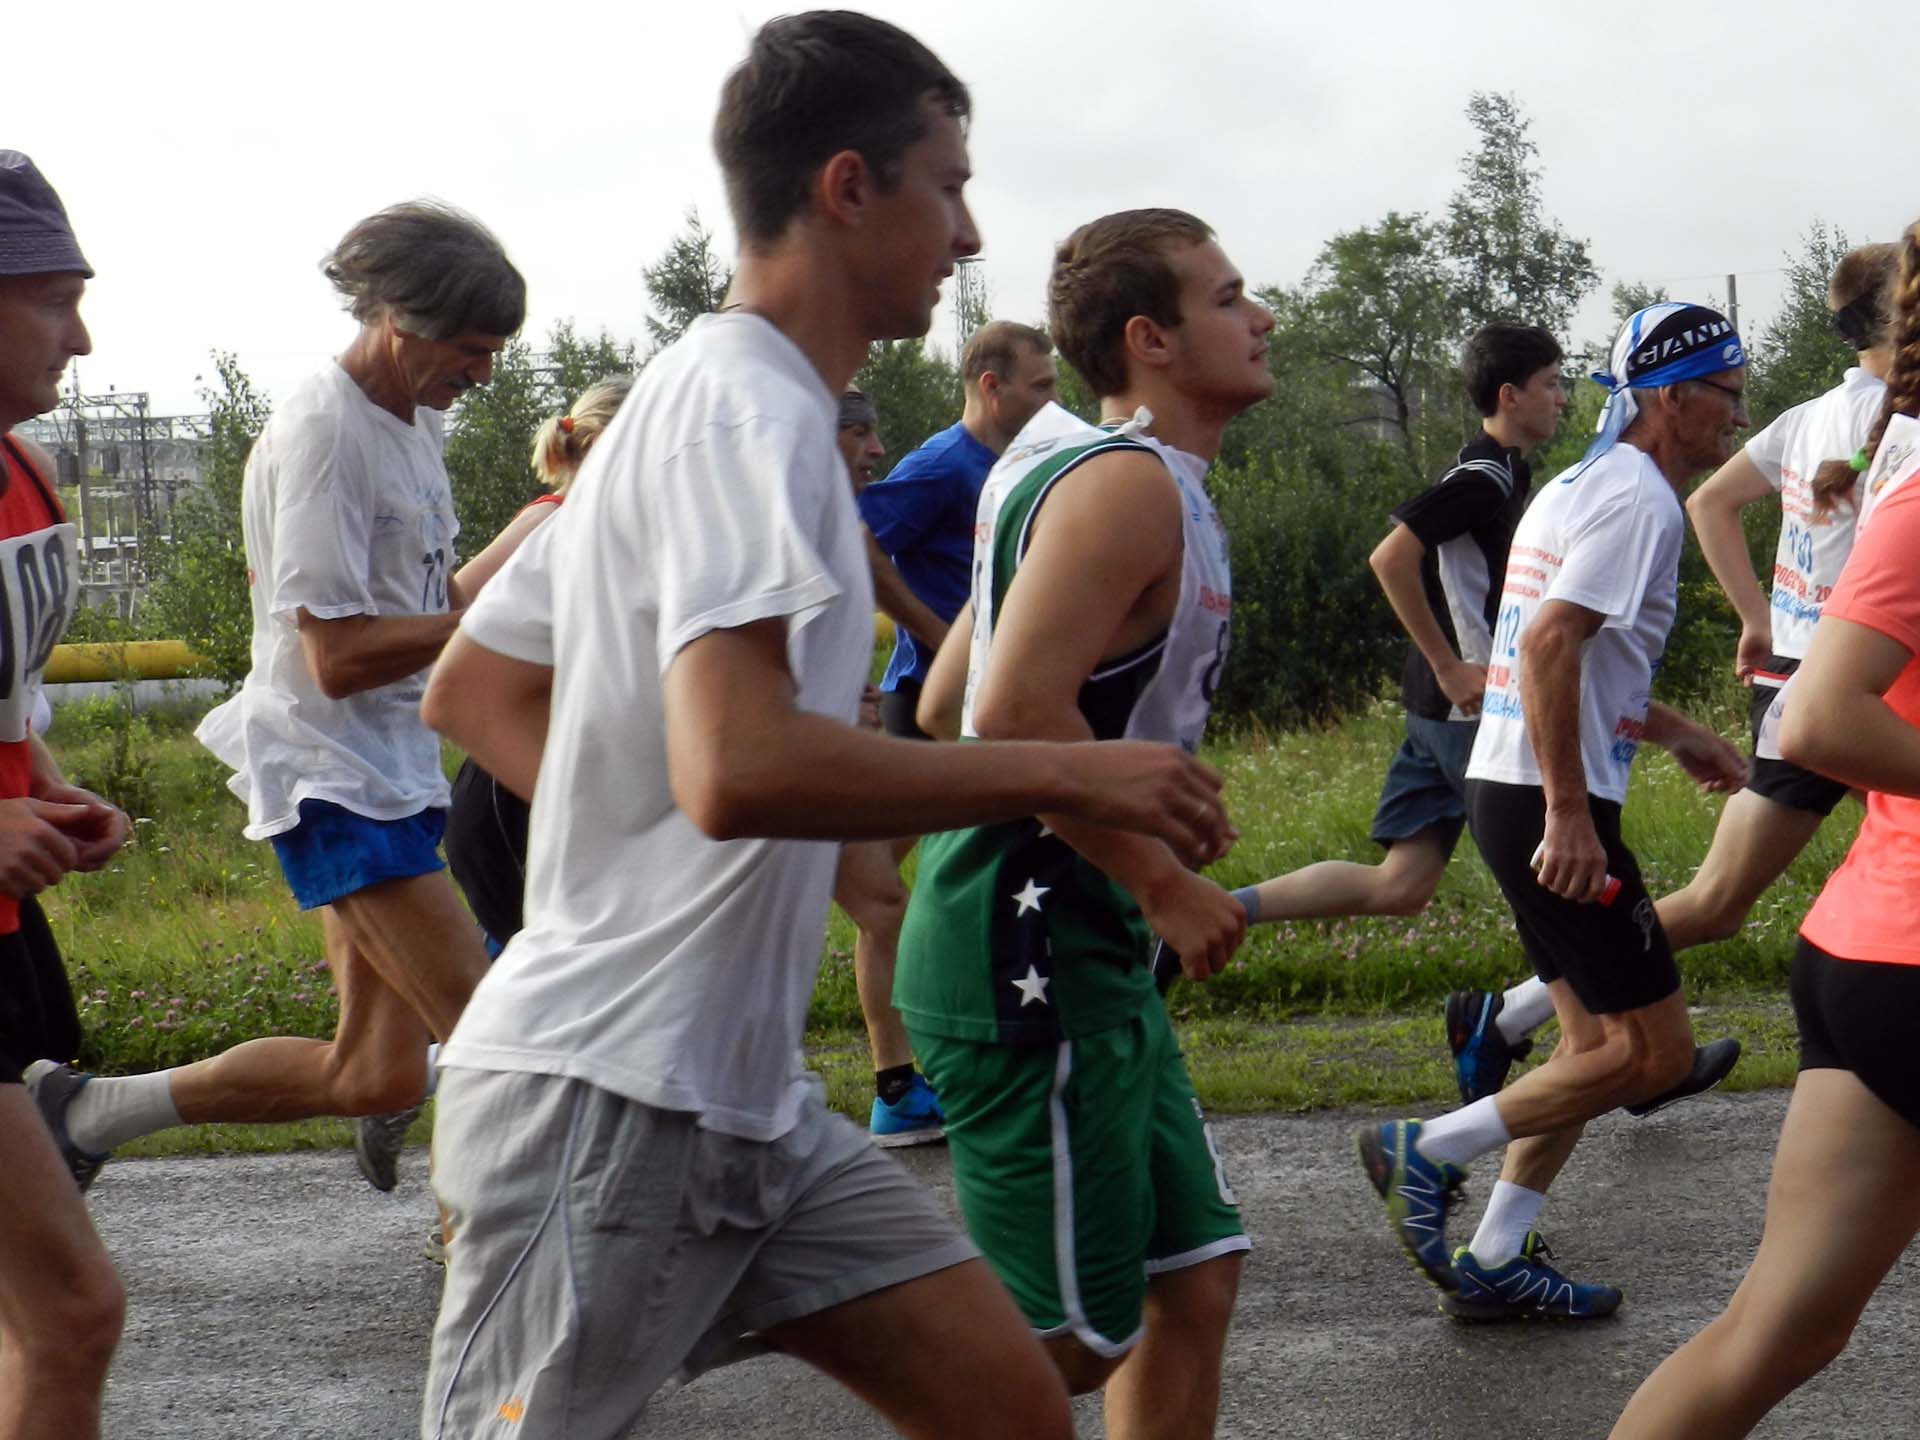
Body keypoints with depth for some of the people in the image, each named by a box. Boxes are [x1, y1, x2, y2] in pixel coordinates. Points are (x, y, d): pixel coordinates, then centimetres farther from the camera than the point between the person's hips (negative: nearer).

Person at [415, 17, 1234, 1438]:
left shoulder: (697, 398, 15)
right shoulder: (750, 412, -16)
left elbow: (472, 691, 21)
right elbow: (740, 767, -31)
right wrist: (1071, 774, -23)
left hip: (742, 1097, 10)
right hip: (612, 1100, -10)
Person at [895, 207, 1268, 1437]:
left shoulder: (1111, 474, 16)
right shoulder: (1127, 484, -15)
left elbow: (947, 702, 20)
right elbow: (1019, 713, -27)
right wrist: (1166, 883, -19)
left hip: (1093, 958, 10)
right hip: (1031, 961, -10)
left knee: (1195, 1275, 13)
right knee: (1065, 1341, -4)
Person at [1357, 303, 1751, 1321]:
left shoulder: (1585, 485, 19)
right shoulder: (1637, 499, -13)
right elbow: (1548, 644, -24)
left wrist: (1678, 734, 26)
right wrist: (1569, 812, -25)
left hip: (1508, 789, 10)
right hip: (1548, 805, -10)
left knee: (1599, 1042, 14)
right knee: (1652, 1053, -5)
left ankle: (1493, 1265, 17)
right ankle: (1427, 1152, -1)